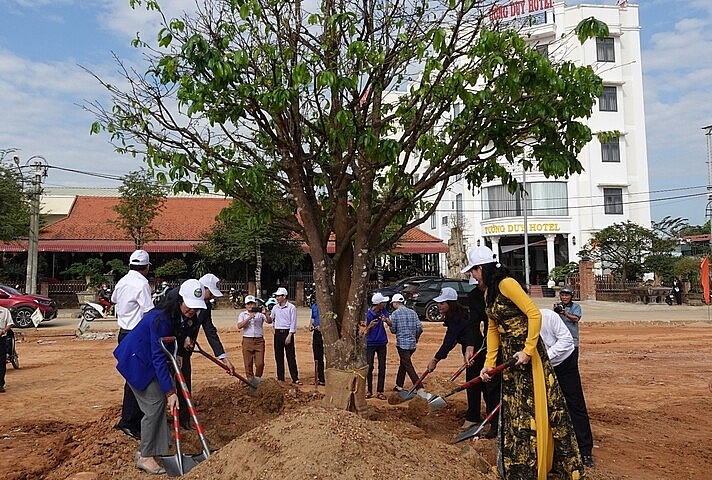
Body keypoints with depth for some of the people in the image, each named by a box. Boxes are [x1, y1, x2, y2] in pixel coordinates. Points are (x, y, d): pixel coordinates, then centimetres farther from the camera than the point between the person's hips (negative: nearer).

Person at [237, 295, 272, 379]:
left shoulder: (260, 313, 9)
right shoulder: (242, 314, 9)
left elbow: (269, 321, -6)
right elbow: (239, 326, -7)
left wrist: (266, 314, -25)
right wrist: (249, 318, -17)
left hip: (259, 340, 0)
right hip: (247, 340, 0)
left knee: (260, 363, -1)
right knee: (248, 363, 3)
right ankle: (250, 379, 15)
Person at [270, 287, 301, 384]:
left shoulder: (291, 307, -6)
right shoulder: (275, 307, 9)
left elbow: (293, 322, -9)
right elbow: (270, 319, 26)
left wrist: (289, 335, -15)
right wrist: (273, 327, 14)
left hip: (287, 333, -5)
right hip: (277, 333, 5)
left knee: (291, 356, -5)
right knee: (278, 356, 7)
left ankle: (295, 378, -1)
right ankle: (280, 378, 15)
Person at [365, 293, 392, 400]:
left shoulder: (383, 311, -1)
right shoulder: (368, 314, -14)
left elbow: (390, 324, -2)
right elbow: (365, 332, -10)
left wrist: (386, 320, -23)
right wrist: (370, 326, -31)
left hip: (382, 343, 4)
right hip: (370, 344, -4)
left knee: (382, 368, 4)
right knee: (369, 367, 1)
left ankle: (380, 392, 11)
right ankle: (369, 391, 14)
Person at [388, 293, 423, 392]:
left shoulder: (395, 313, -7)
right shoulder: (413, 312, 7)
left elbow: (393, 330, -7)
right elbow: (420, 327, 2)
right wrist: (416, 337, 19)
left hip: (402, 343, -6)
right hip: (412, 343, 6)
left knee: (408, 366, -5)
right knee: (403, 364, 21)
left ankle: (420, 388, -14)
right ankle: (399, 385, 29)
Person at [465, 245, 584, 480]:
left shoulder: (506, 284, -17)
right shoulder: (488, 292, 10)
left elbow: (535, 314, -21)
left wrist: (528, 350, -21)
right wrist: (489, 362, 10)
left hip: (527, 354, -9)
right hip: (509, 355, 9)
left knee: (534, 407, -1)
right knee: (513, 410, 16)